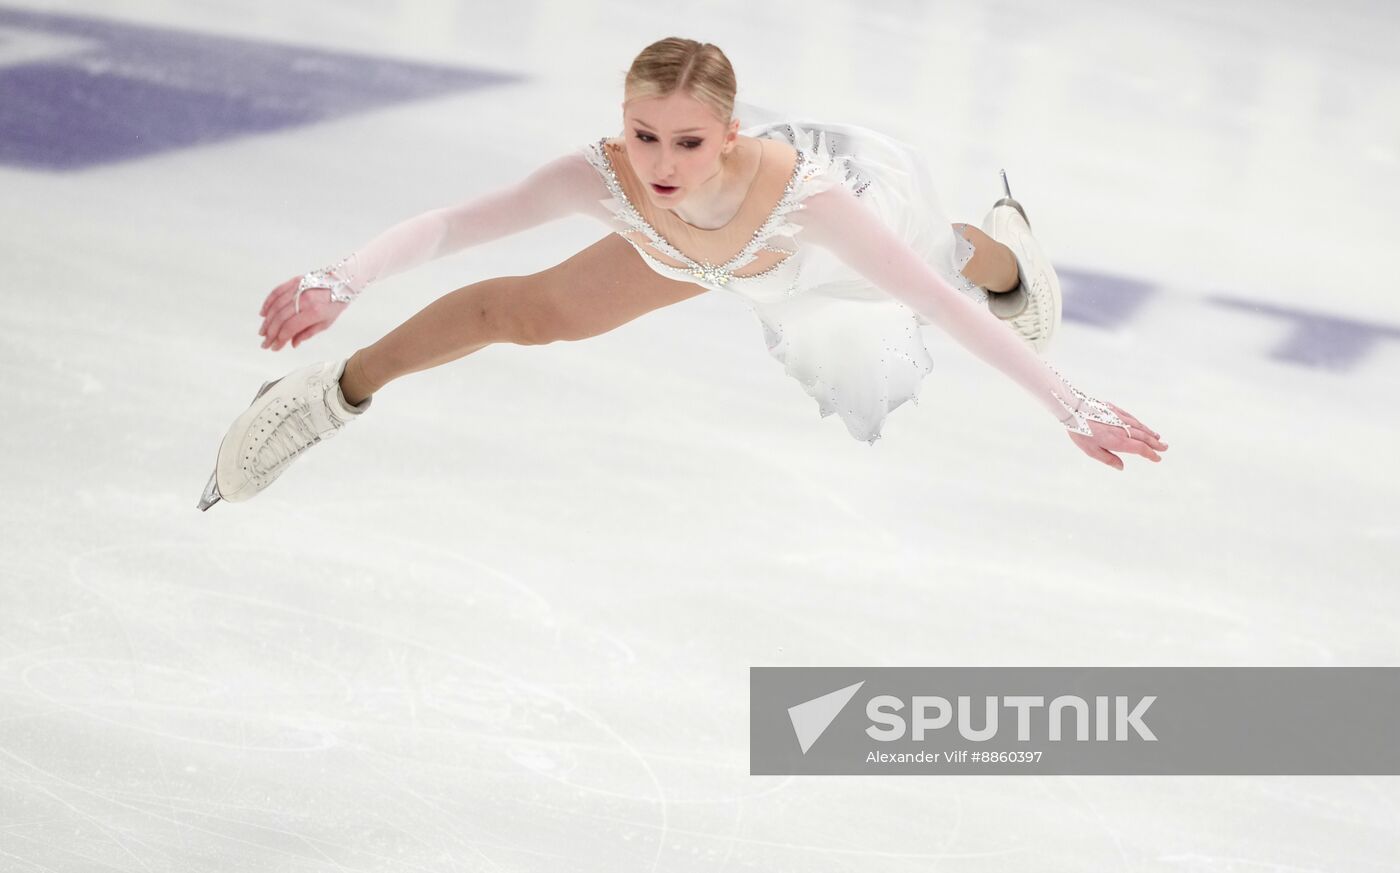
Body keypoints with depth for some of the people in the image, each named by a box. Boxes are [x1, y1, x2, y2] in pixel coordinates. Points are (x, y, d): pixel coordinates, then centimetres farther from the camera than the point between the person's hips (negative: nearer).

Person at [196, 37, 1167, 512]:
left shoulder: (794, 189, -50)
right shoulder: (606, 178, -43)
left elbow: (946, 302, -45)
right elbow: (443, 225, -43)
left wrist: (1073, 406, -47)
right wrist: (339, 284, -61)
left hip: (871, 182, -1)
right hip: (725, 246, 1)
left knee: (976, 270, 35)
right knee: (523, 311, 0)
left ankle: (1007, 236, 75)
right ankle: (334, 395, 25)